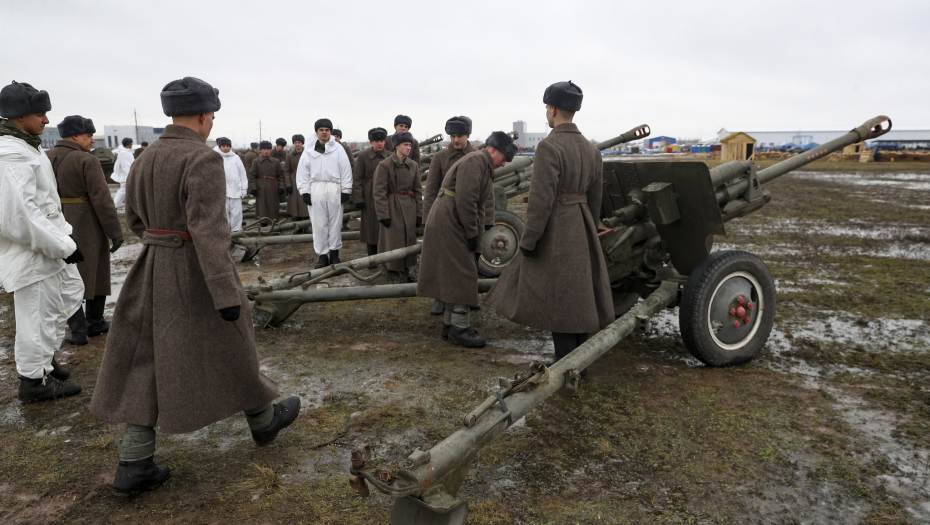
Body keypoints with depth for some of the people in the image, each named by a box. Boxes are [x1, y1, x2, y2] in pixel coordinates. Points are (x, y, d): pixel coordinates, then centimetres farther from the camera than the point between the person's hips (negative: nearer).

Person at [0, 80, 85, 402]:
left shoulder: (26, 147, 13)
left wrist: (63, 233, 10)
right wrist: (63, 245, -23)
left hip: (47, 244, 11)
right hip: (30, 251, -11)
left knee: (71, 292, 21)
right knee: (40, 314, 1)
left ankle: (43, 355, 34)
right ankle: (34, 379, 16)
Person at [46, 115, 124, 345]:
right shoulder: (87, 161, -14)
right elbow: (102, 200, -18)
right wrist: (116, 232, -13)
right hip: (87, 229, -5)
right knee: (95, 274, 12)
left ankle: (78, 329, 7)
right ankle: (94, 323, 21)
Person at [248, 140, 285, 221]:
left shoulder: (276, 162, 9)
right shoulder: (256, 162, 7)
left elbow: (281, 175, 8)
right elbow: (252, 176, 3)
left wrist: (281, 187, -2)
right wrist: (253, 188, -6)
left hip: (273, 189, 1)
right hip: (261, 189, -1)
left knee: (273, 208, 3)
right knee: (262, 208, 0)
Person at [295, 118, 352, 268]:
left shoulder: (338, 149, 3)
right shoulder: (309, 150, 7)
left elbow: (345, 170, 2)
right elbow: (303, 171, 6)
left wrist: (346, 190, -3)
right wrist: (304, 191, 0)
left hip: (334, 189, -1)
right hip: (316, 189, 1)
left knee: (335, 222, 4)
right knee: (319, 224, 3)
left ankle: (334, 253, 15)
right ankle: (322, 255, 10)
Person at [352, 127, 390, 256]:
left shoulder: (390, 156, 3)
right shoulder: (363, 156, -1)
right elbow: (357, 178, -3)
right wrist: (358, 199, -9)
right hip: (370, 196, -1)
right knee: (371, 226, 5)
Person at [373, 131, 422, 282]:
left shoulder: (414, 166, 6)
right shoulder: (384, 165, -9)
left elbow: (418, 191, 8)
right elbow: (379, 192, -11)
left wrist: (419, 213, 4)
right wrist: (383, 214, -14)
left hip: (409, 207, 5)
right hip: (392, 206, -4)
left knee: (409, 239, 8)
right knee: (393, 240, 0)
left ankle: (405, 269, 24)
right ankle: (394, 272, 14)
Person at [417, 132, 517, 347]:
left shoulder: (484, 166, 20)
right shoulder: (475, 161, -14)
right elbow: (466, 201, -23)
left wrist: (476, 233, 18)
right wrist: (472, 234, -17)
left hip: (455, 226, 11)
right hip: (449, 225, -11)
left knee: (455, 277, 13)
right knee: (461, 275, -8)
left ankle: (450, 325, 21)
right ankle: (460, 328, -1)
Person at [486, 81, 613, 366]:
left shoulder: (548, 146, -17)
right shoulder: (590, 148, 8)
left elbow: (541, 198, -22)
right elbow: (594, 197, 12)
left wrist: (528, 240, -16)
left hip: (553, 229, -8)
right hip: (579, 227, 8)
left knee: (557, 298, 1)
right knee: (577, 294, 14)